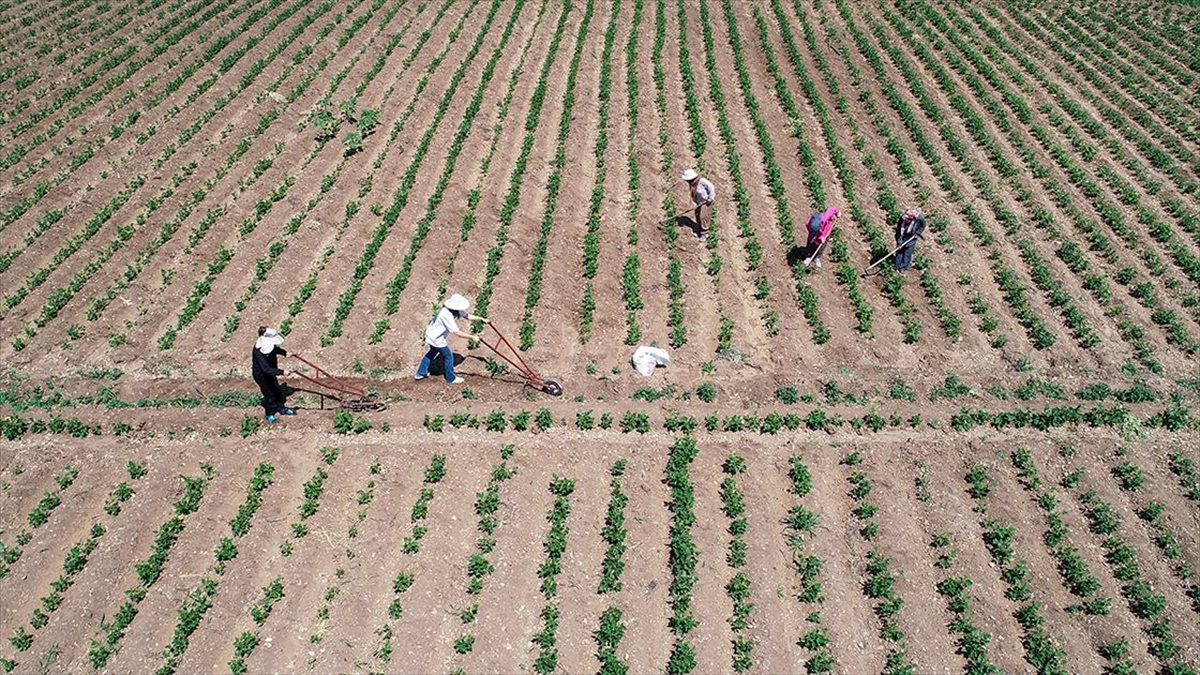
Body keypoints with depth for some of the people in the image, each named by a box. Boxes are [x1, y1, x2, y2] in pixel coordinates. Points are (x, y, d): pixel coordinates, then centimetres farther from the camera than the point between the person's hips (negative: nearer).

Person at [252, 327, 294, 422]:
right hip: (260, 374, -7)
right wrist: (281, 372, -46)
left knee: (277, 389, 16)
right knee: (269, 393, 2)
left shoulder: (269, 345, -15)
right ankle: (269, 414, 24)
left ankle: (282, 408, 36)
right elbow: (266, 369, -41)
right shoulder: (257, 352, -37)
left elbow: (276, 349, 12)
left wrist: (284, 352, -2)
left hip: (269, 372, 7)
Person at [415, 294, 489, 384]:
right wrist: (472, 337, -30)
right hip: (436, 339, -9)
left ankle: (421, 373, 43)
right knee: (448, 357, 6)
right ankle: (451, 378, 26)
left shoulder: (456, 310, -11)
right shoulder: (446, 315, -36)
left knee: (432, 352, 28)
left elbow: (467, 316, 2)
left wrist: (481, 318, -8)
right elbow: (457, 332, -35)